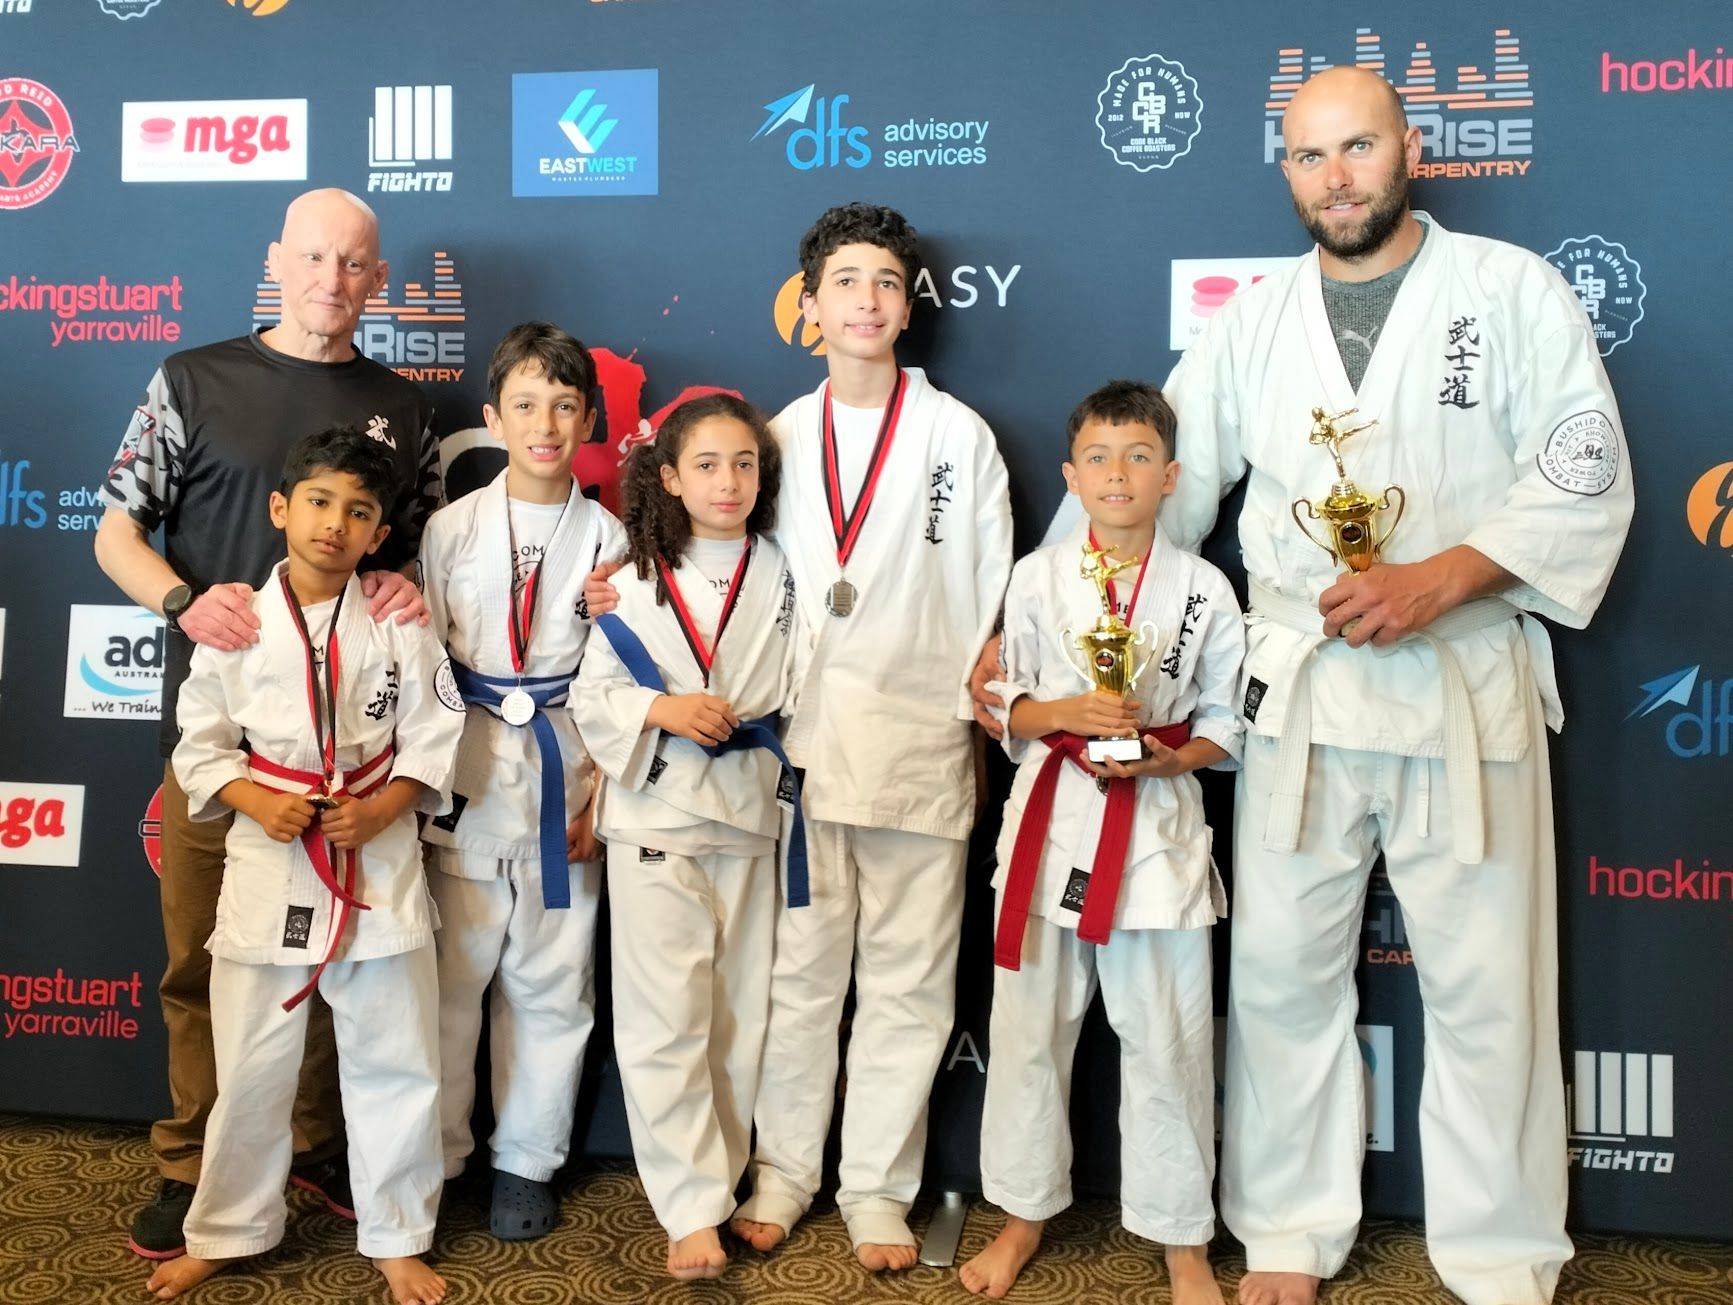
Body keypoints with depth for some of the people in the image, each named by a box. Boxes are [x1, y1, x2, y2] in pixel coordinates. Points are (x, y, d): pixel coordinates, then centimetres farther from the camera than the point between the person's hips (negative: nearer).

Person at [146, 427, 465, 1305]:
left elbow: (435, 740, -1)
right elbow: (200, 745, 3)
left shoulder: (399, 625, -4)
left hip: (380, 862, 0)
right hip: (267, 866, 0)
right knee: (251, 1068, 13)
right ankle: (227, 1231, 35)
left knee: (394, 1062, 9)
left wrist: (384, 807, -16)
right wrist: (256, 801, -13)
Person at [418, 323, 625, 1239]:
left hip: (566, 779, 0)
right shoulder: (451, 529, 1)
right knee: (449, 976, 5)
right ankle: (432, 1157, 24)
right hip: (467, 779, 0)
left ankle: (527, 1162, 24)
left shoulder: (608, 537, 1)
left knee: (550, 981, 8)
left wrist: (601, 793, -4)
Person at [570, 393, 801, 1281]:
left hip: (749, 810, 2)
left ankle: (716, 1175, 27)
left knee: (740, 1012, 10)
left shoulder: (781, 577, 1)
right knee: (666, 1018, -4)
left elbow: (799, 692, 6)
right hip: (655, 811, -2)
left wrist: (781, 781, 1)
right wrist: (662, 710, -17)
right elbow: (592, 696, -2)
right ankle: (692, 1207, 6)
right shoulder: (635, 579, -2)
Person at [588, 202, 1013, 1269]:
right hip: (800, 743, 2)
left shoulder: (959, 436, 5)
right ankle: (785, 1172, 24)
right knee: (798, 972, 8)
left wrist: (975, 719, 3)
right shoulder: (781, 438, 11)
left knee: (906, 983, 4)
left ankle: (879, 1190, 18)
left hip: (920, 748, -1)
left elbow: (992, 596, 6)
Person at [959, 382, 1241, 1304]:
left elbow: (1225, 726, 4)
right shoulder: (1036, 577, 2)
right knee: (1029, 1028, 9)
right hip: (1053, 819, 1)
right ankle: (1024, 1212, 28)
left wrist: (1163, 758, -13)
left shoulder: (1203, 589, 0)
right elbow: (1007, 709, 4)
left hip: (1158, 828, -1)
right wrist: (1068, 714, -14)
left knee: (1166, 1039, 5)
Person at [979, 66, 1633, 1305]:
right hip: (1299, 691, 3)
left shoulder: (1513, 291, 0)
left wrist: (1436, 580, -20)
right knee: (1282, 975, 8)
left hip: (1470, 689, -2)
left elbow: (1585, 475, -6)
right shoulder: (1253, 321, 9)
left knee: (1489, 991, 6)